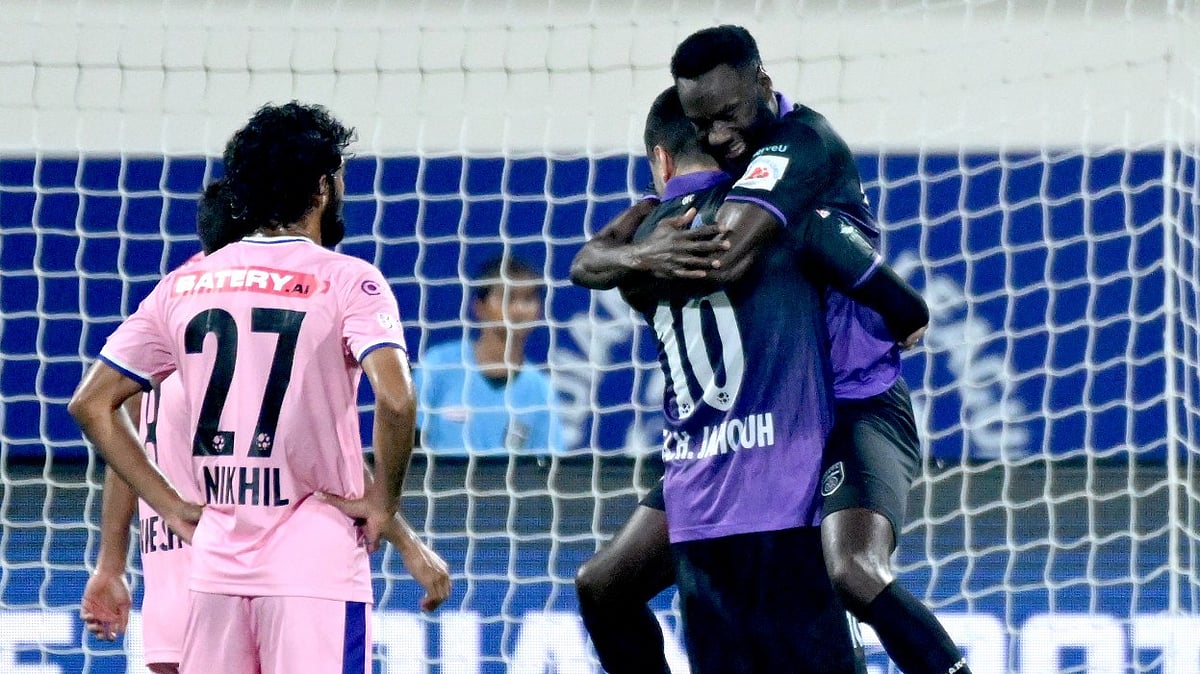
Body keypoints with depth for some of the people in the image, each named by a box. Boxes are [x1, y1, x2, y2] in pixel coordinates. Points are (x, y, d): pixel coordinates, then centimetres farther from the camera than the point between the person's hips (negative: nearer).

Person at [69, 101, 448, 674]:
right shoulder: (347, 281, -5)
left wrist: (170, 505, 11)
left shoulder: (184, 285, 9)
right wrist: (383, 500, -6)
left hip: (214, 564, 5)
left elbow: (90, 403, 10)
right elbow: (396, 401, -21)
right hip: (316, 563, -5)